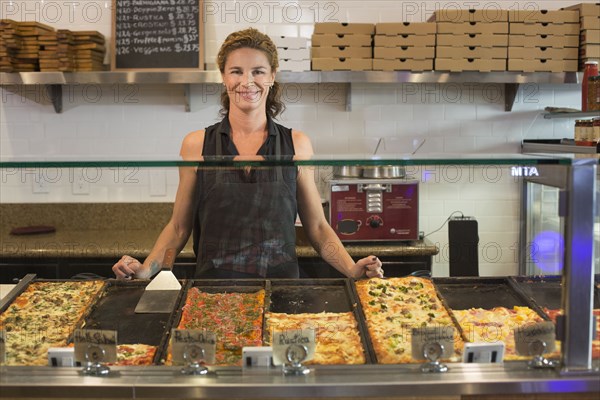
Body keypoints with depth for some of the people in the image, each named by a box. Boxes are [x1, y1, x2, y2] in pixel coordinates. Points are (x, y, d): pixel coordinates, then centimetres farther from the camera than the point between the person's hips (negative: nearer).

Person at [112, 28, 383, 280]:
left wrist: (352, 269, -6)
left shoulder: (297, 145, 5)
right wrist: (146, 269, -5)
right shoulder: (196, 145, 5)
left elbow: (316, 227, 10)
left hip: (281, 280, 1)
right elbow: (179, 226, 11)